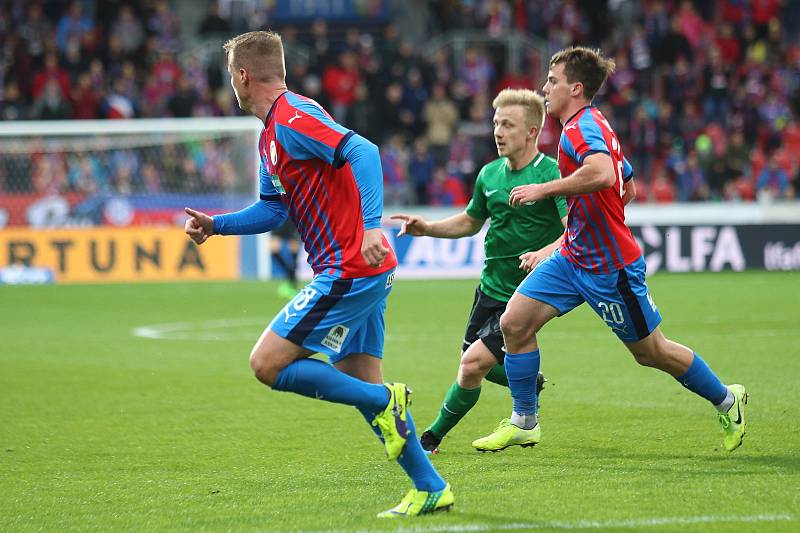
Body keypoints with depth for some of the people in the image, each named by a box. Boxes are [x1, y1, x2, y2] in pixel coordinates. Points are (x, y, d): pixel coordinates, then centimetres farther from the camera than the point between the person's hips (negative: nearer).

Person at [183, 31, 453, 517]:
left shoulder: (292, 117, -14)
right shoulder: (272, 134, 18)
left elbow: (362, 151, -26)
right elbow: (272, 208, 27)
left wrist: (372, 225, -36)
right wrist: (216, 225, 14)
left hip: (348, 271, -10)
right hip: (363, 273, 10)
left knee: (267, 364, -9)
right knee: (361, 383, 11)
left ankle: (385, 401, -7)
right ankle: (431, 488, 12)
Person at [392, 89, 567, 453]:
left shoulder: (551, 174, -16)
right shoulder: (490, 174, 6)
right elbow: (471, 221, 23)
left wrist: (544, 252, -42)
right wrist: (427, 228, 8)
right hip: (491, 287, 8)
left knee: (473, 364, -15)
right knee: (478, 364, 17)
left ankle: (434, 436, 6)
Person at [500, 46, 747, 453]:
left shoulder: (582, 127, -21)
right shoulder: (594, 125, 11)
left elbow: (602, 174, -43)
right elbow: (628, 188, 22)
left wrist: (544, 189, -33)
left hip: (610, 268, -9)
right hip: (573, 257, 9)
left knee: (651, 352, 6)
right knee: (514, 323, -3)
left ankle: (726, 400, 26)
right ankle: (523, 421, 7)